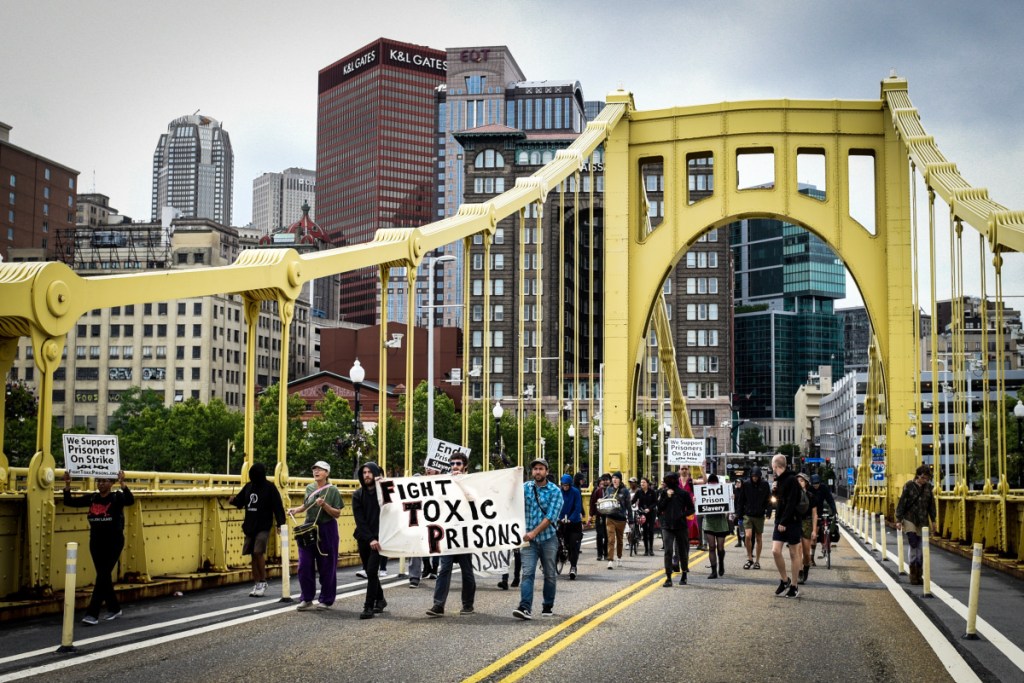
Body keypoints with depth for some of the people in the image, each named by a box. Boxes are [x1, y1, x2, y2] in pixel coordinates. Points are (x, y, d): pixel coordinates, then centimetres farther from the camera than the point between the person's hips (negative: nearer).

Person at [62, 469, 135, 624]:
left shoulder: (117, 497, -7)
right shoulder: (92, 498, 5)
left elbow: (130, 501, -27)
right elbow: (69, 502, 1)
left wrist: (122, 483, -40)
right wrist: (67, 484, -14)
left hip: (113, 542, -5)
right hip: (96, 542, 5)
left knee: (102, 576, -9)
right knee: (104, 576, 12)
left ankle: (92, 613, -11)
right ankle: (114, 608, 27)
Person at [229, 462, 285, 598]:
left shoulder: (270, 488, -7)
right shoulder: (248, 486, 8)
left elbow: (278, 507, -9)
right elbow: (240, 501, 16)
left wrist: (281, 524, -16)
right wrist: (234, 500, -7)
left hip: (263, 527, -6)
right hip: (250, 526, 6)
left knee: (258, 552, -15)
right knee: (253, 555, 7)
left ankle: (263, 582, -2)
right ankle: (257, 584, 15)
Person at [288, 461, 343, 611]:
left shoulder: (332, 490, -6)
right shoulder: (309, 488, 7)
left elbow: (337, 514, -7)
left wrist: (324, 505, -21)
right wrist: (296, 509, 4)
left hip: (326, 530, -4)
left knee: (326, 567, 3)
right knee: (305, 565, 0)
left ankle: (326, 600, 15)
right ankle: (306, 599, 12)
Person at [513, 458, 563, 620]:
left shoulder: (555, 491, -4)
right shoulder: (525, 487, 5)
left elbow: (551, 517, -12)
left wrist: (534, 532, -19)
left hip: (548, 538, 0)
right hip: (529, 539, 1)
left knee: (549, 575, 9)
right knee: (527, 573, -11)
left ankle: (548, 607, 22)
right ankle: (525, 608, -18)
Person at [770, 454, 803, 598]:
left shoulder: (791, 480, -14)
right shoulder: (779, 480, 11)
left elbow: (791, 503, -20)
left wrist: (784, 521, -21)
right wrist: (775, 490, 0)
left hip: (791, 521, -7)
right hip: (780, 521, 7)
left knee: (794, 554, 3)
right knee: (775, 551, -4)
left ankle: (793, 586, 10)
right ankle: (784, 579, 14)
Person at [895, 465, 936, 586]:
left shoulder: (928, 487, 5)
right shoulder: (909, 486, -6)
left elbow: (931, 504, 14)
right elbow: (902, 503, -5)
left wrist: (933, 519, 13)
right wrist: (899, 520, -8)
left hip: (923, 521, 4)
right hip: (910, 519, -4)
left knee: (921, 547, 5)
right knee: (913, 544, -14)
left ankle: (919, 575, 15)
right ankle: (913, 575, -8)